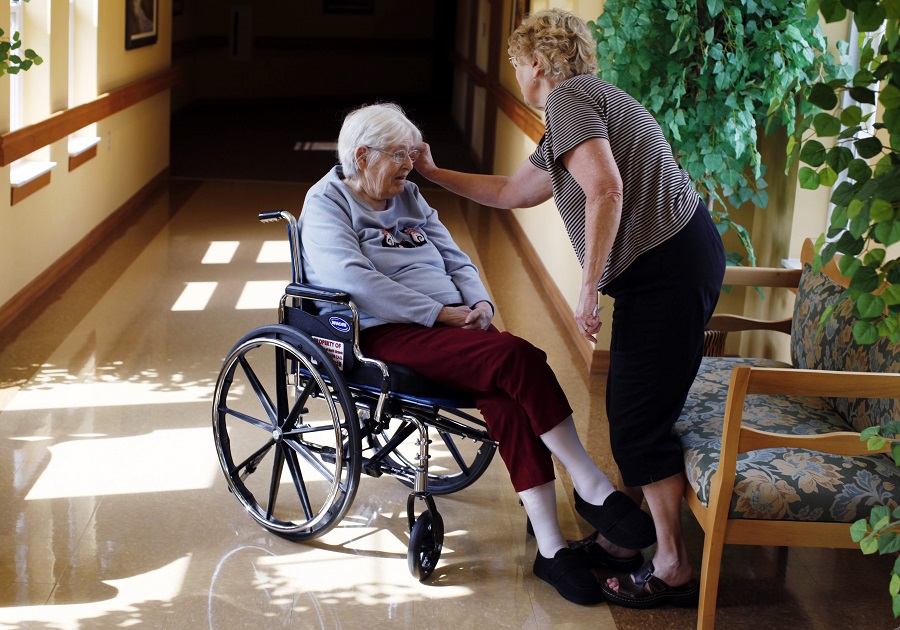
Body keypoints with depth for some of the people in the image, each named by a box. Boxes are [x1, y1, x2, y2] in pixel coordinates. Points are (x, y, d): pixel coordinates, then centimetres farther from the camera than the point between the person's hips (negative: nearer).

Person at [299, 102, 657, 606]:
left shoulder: (409, 196, 21)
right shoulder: (326, 204, 0)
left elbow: (456, 259, 21)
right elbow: (358, 282, -15)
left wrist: (479, 304, -1)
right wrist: (441, 313, -18)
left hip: (453, 321, 6)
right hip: (387, 335, -6)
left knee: (508, 399, -25)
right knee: (517, 357, -29)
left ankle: (551, 548, -25)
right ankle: (594, 489, -21)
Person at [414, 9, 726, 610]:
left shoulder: (569, 97, -8)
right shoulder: (582, 103, 24)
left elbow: (606, 189, -23)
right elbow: (511, 191, 34)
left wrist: (589, 288, -19)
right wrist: (434, 172, 39)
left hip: (668, 268, -10)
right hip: (666, 267, 10)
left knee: (640, 420, -5)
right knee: (630, 409, 17)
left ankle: (673, 570, 2)